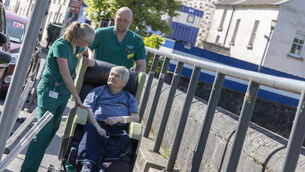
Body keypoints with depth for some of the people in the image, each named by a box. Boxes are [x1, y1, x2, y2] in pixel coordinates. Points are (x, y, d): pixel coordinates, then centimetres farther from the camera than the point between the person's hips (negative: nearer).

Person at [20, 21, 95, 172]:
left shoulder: (77, 47, 6)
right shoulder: (61, 45, -17)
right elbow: (65, 74, -18)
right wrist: (77, 97, -15)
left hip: (63, 94, 8)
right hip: (49, 92, -8)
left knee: (52, 129, 11)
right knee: (43, 131, -14)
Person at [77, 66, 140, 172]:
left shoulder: (129, 98, 27)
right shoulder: (98, 91, 24)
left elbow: (136, 117, 12)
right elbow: (87, 110, 8)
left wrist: (118, 119, -8)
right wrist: (98, 127, -11)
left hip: (118, 129, 1)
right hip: (97, 125, -1)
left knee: (123, 137, -34)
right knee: (90, 130, -36)